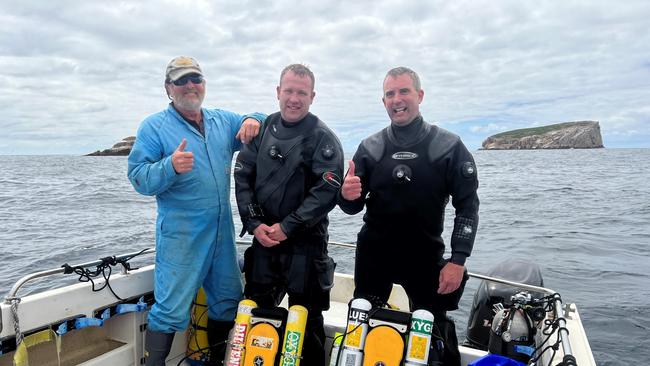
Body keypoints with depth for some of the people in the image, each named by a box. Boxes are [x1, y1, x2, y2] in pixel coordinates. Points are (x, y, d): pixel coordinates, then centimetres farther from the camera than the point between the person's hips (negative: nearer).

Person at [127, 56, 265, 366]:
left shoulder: (223, 120, 11)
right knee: (170, 310, -5)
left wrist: (253, 120, -3)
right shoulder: (154, 126, -2)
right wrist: (171, 167, -29)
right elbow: (138, 178, -9)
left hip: (222, 230, 6)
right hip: (180, 234, -5)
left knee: (228, 302, 16)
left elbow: (256, 123, 21)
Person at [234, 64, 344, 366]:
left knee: (306, 318, 8)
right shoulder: (263, 129, 6)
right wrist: (254, 223, -6)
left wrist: (287, 227, -15)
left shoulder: (322, 138, -8)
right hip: (263, 239, 5)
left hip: (305, 242, -4)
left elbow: (327, 190, -15)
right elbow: (242, 176, 5)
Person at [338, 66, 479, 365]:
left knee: (436, 330, 5)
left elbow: (467, 205, -4)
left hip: (425, 255, -2)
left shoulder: (449, 146, -4)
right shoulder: (370, 148, 1)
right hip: (373, 254, 2)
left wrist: (458, 260, -11)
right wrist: (347, 196, -21)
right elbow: (353, 207, 3)